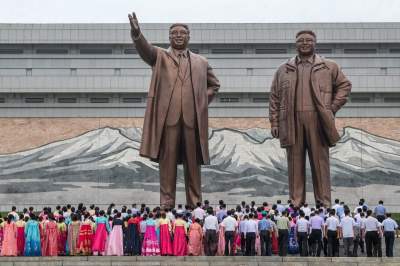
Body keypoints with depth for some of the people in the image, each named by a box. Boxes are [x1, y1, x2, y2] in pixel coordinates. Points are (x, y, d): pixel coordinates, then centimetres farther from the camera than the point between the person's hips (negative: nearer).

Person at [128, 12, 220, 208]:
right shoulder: (160, 56, 12)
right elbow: (144, 48, -8)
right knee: (167, 161, -1)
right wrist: (136, 33, -29)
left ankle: (195, 203, 11)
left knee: (193, 162, 4)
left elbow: (214, 84, 28)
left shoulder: (201, 62, 19)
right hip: (167, 117, -2)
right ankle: (166, 203, 4)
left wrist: (203, 100, 11)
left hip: (193, 118, 2)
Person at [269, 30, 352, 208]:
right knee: (295, 163, 3)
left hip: (318, 122, -1)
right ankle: (296, 204, 8)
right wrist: (274, 122, 4)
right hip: (292, 123, 1)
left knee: (320, 162, 1)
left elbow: (344, 86, 13)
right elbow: (274, 97, 12)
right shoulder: (283, 70, 12)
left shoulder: (329, 67, 9)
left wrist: (332, 108, 3)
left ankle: (324, 204, 7)